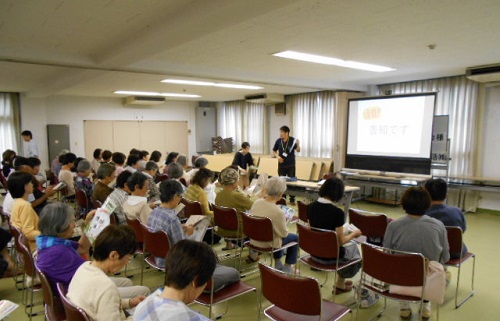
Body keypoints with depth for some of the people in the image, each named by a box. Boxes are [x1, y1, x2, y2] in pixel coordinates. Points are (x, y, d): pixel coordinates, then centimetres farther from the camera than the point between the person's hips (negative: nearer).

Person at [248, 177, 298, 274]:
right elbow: (284, 233, -17)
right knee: (295, 238, 17)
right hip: (268, 244, -6)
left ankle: (278, 264, 42)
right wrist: (284, 221, 2)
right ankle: (287, 268, 26)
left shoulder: (256, 203, -12)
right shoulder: (278, 212, -31)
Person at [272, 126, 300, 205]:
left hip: (291, 165, -3)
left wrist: (298, 144, -39)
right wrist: (277, 156, -9)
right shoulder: (278, 141, -2)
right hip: (281, 165, 3)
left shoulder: (293, 140, -10)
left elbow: (298, 150, -18)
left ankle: (292, 199, 14)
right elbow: (274, 151, 10)